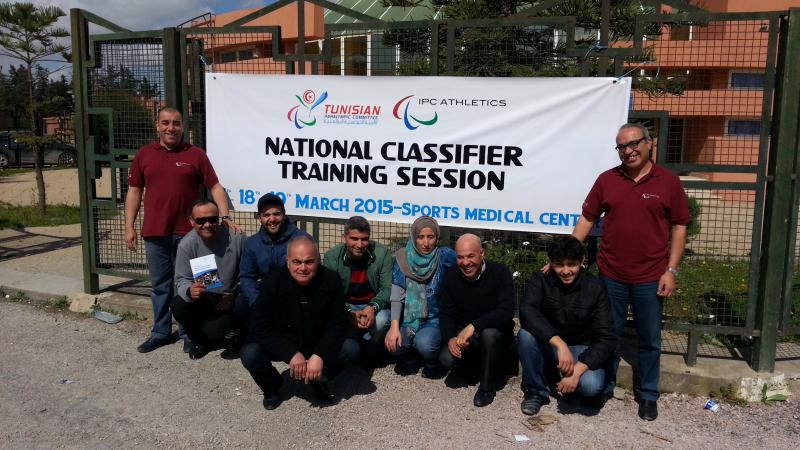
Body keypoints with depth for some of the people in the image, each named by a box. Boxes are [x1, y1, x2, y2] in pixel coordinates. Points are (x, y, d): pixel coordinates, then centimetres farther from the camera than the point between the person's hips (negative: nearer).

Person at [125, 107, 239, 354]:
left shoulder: (195, 154, 1)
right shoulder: (144, 155, 7)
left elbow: (215, 187, -1)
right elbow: (134, 191, 10)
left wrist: (225, 217, -13)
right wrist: (129, 227, 4)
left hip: (187, 232, -2)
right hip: (154, 233, 2)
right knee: (160, 285, 11)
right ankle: (161, 332, 23)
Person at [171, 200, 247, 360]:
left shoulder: (236, 238, -17)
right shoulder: (186, 244, -13)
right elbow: (181, 279, -10)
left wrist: (233, 295, -19)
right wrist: (189, 291, -33)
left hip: (231, 298, -2)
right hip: (201, 298, 2)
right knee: (178, 306, -26)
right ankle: (199, 341, 7)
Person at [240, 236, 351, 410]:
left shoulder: (331, 280, -17)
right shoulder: (272, 282, -20)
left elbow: (338, 324, -15)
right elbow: (260, 327, -22)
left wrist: (320, 355, -31)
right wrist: (292, 354, -33)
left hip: (317, 345, 1)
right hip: (281, 344, -1)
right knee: (250, 354, -28)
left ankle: (320, 381, 8)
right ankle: (271, 388, 7)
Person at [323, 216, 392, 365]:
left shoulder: (382, 253, -12)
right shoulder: (331, 257, -10)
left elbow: (387, 287, -12)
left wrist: (373, 307, -33)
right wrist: (349, 313, -30)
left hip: (374, 306, 0)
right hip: (345, 307, 0)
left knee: (381, 320, -35)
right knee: (348, 350, -25)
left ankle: (369, 352, 0)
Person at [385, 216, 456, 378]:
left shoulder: (445, 257, -7)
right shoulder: (403, 258, -4)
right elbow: (397, 295, -9)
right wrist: (394, 327, -17)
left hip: (435, 319, -2)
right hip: (408, 318, 2)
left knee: (424, 344, -31)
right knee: (394, 343, -25)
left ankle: (433, 365, 6)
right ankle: (409, 361, 12)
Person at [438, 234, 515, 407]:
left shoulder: (500, 272, -16)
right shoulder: (451, 275, -4)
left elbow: (506, 311, -27)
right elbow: (446, 313, -2)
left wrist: (473, 326, -36)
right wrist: (450, 338, -22)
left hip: (496, 330, -3)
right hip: (463, 333, 3)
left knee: (489, 334, -38)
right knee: (447, 359, -25)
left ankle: (488, 386, -14)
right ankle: (478, 362, 10)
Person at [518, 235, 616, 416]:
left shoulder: (595, 288, -13)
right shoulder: (541, 280, -12)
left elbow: (607, 338, -18)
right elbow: (526, 311, -31)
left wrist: (577, 370, -31)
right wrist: (559, 343, -43)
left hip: (580, 349, -1)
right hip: (547, 347, 1)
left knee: (591, 385, -32)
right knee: (525, 334, -31)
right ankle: (536, 390, -8)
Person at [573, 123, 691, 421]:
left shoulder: (668, 181, -2)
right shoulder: (607, 179, 3)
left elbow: (679, 227, 0)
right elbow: (587, 218, 5)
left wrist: (671, 270, -6)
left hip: (651, 278, -1)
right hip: (611, 275, 2)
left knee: (649, 340, 11)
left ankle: (648, 396, 28)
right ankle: (602, 389, 29)